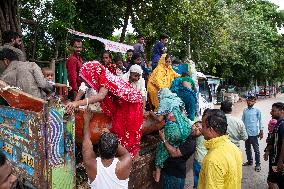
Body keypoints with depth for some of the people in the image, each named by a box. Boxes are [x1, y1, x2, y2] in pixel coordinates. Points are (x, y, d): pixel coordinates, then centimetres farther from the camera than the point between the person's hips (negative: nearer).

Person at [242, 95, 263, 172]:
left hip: (254, 133, -4)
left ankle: (258, 164, 14)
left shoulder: (257, 111, -5)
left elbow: (260, 121, -2)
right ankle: (249, 161, 32)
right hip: (246, 132, 4)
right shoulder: (245, 110, 6)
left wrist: (261, 131, -4)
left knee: (256, 149, 3)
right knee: (247, 148, 16)